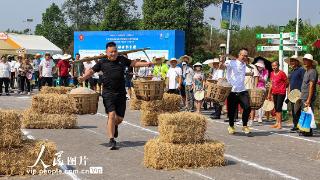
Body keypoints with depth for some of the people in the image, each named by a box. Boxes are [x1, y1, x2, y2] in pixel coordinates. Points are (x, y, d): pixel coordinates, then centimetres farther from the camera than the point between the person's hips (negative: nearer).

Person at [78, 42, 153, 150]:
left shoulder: (122, 60, 10)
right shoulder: (102, 63, 4)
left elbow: (133, 63, 20)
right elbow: (92, 71, 6)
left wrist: (145, 64, 11)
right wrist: (84, 77, -11)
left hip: (121, 93, 3)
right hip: (108, 93, -2)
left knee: (120, 118, 5)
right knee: (111, 115, -15)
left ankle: (114, 126, 42)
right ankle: (111, 140, -9)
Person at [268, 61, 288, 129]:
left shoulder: (282, 73, -11)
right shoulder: (272, 74, 10)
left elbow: (287, 83, -6)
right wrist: (269, 94, 17)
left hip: (281, 93, -7)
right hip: (274, 93, 7)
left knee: (279, 108, -10)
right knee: (276, 108, 11)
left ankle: (280, 124, -6)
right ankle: (277, 123, 19)